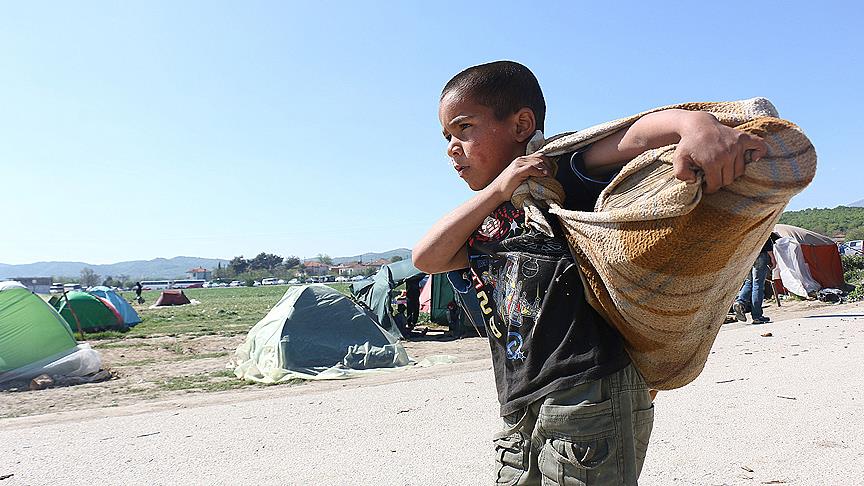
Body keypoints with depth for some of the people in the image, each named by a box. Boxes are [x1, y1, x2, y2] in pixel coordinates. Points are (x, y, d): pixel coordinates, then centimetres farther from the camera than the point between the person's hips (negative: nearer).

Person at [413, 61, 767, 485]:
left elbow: (640, 134, -18)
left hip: (589, 397, -7)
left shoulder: (565, 174, -3)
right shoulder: (482, 220, 16)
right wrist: (497, 189, -7)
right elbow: (426, 258, 0)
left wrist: (698, 124, -41)